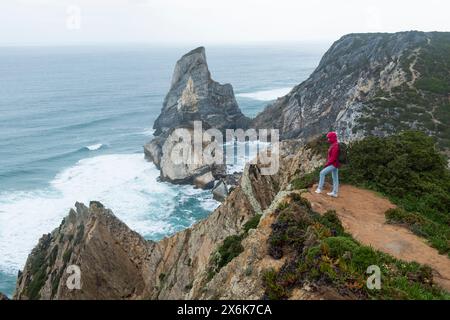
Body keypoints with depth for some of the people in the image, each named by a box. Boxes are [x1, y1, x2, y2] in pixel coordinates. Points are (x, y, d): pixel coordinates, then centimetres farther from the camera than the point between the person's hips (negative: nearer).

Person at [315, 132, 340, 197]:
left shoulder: (335, 146, -19)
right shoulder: (334, 145, 13)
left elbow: (333, 157, -23)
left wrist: (327, 164, -17)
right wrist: (328, 163, 11)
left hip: (334, 164, -10)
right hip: (334, 164, 10)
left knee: (322, 173, -11)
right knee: (335, 178, 11)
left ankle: (319, 189, -9)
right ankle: (334, 193, 15)